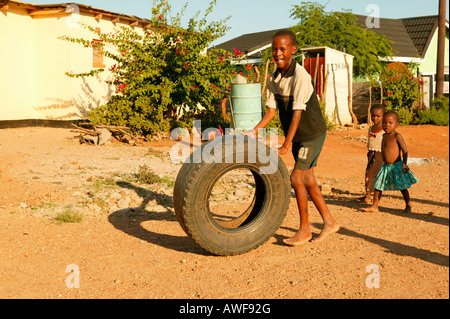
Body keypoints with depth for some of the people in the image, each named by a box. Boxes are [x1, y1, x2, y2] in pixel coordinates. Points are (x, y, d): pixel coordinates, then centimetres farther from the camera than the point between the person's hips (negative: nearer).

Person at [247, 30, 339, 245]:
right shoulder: (274, 79, 0)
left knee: (297, 178, -8)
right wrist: (254, 132, -14)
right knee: (307, 179, 12)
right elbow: (271, 111, 0)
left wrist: (285, 145, -28)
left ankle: (304, 229, 8)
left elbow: (297, 114, -27)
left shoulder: (300, 76, -24)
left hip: (312, 134, -8)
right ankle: (329, 222, 26)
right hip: (298, 135, 8)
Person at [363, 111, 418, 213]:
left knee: (402, 187, 3)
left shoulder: (397, 136, -14)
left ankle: (408, 205, 22)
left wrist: (404, 163, -26)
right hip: (386, 167, 7)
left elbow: (405, 150, -16)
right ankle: (374, 207, 12)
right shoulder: (385, 136, 9)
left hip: (397, 167, -7)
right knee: (378, 185, 5)